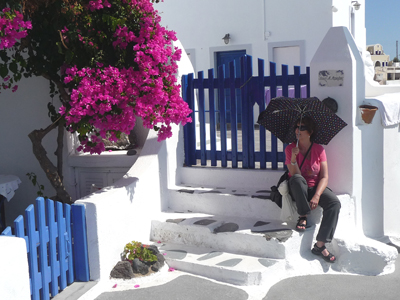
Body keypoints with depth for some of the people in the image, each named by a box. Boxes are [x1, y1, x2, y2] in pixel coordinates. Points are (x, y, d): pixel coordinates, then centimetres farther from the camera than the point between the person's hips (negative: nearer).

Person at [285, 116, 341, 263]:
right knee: (297, 179, -37)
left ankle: (320, 245, -22)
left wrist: (317, 196, -23)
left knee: (335, 203, -26)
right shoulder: (290, 149, -5)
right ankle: (303, 216, -19)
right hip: (298, 190, -2)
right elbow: (295, 175, -13)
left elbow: (324, 177, -7)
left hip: (316, 188, 2)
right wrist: (293, 158, -31)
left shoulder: (319, 149, -2)